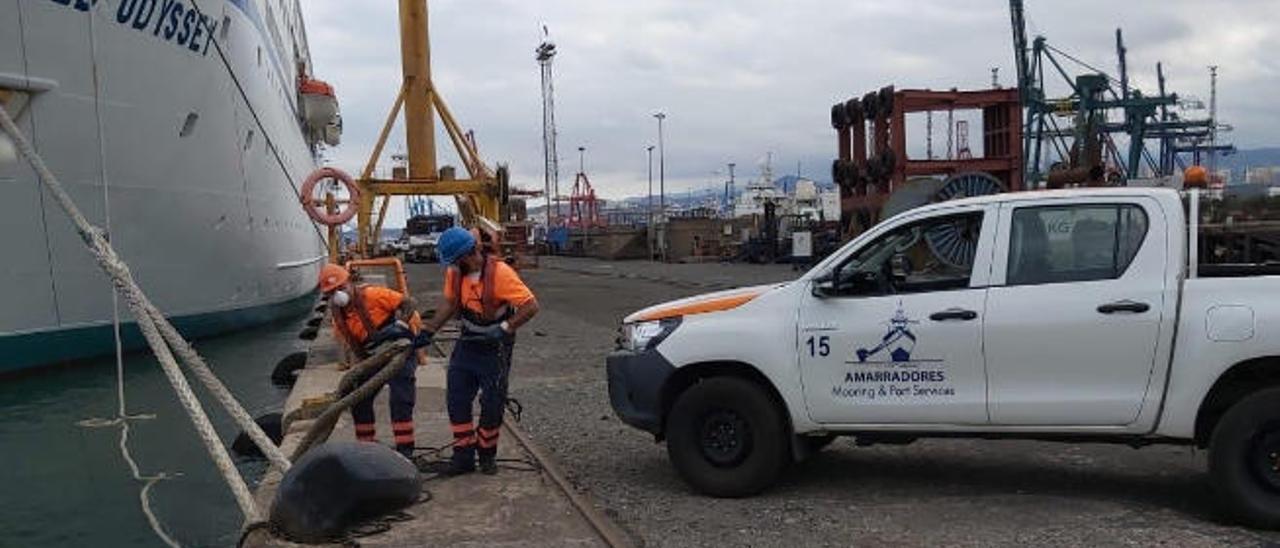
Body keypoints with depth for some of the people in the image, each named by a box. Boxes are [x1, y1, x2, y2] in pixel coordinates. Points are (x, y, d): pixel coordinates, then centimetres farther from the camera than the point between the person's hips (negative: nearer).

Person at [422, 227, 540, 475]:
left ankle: (487, 454, 24)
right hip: (467, 343, 6)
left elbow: (531, 306, -24)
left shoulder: (500, 273, -25)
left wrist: (504, 329, -27)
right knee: (456, 399, 4)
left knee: (492, 404, 4)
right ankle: (463, 456, 14)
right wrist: (428, 330, 1)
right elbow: (450, 304, 8)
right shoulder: (454, 272, -6)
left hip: (494, 347, -6)